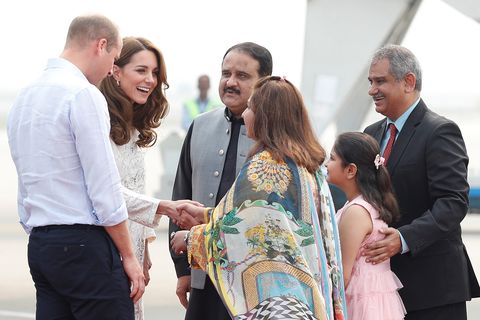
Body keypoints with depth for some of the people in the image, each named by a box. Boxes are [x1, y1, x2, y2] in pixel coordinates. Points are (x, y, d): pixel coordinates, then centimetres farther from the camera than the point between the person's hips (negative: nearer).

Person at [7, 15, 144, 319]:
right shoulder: (85, 94, -11)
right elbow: (104, 187, -13)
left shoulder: (25, 97, 14)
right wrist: (128, 256, -7)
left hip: (39, 244, 8)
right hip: (84, 244, -8)